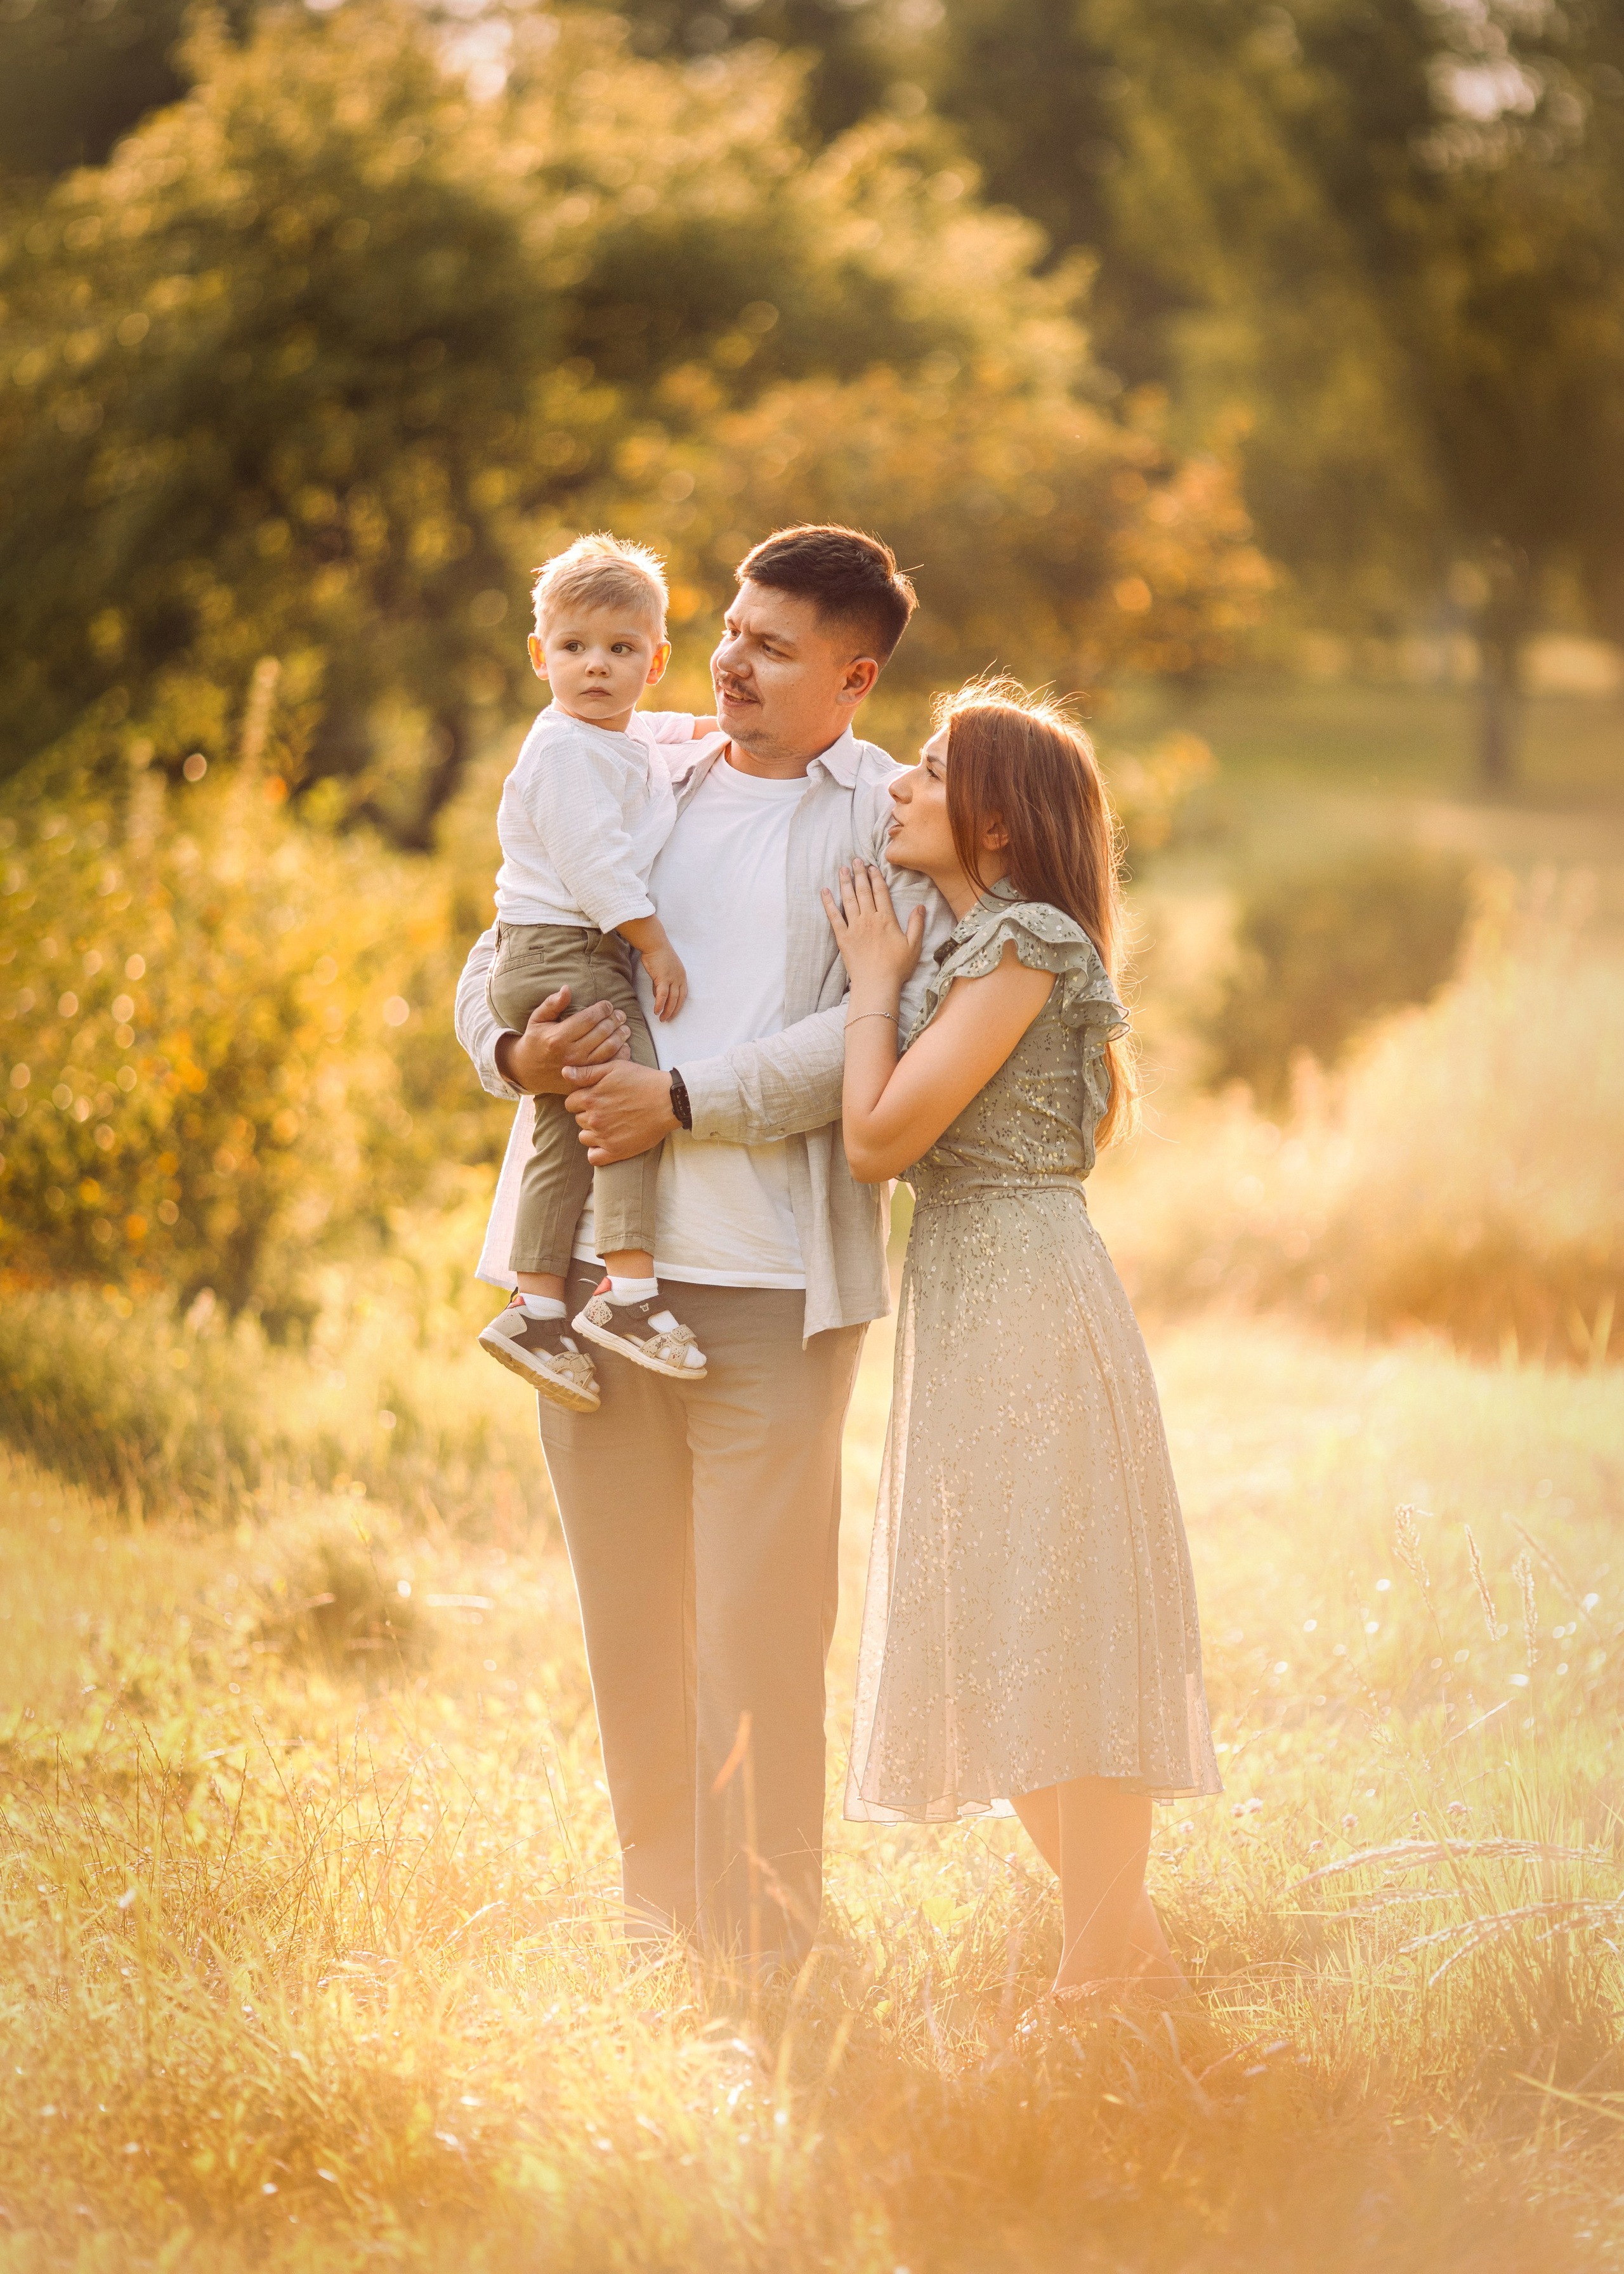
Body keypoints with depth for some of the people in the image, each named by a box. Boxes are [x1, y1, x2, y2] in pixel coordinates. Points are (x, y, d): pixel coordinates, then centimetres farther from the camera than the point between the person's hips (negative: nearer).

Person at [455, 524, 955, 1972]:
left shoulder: (897, 821, 3)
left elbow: (878, 1031, -10)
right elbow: (499, 960, 19)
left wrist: (684, 1101, -14)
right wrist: (519, 1050, -3)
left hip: (769, 1276, -4)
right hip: (594, 1256, 4)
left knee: (759, 1635, -4)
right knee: (628, 1622, 9)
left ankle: (764, 1957, 6)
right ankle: (655, 1934, 20)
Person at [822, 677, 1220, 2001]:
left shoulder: (1024, 945, -13)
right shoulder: (969, 949, 17)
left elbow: (880, 1137, -18)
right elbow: (891, 1147, 15)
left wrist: (875, 977, -5)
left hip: (1027, 1305, -10)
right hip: (967, 1308, 10)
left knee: (1060, 1629, -6)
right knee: (1004, 1642, 12)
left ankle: (1102, 1968, -1)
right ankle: (1131, 1948, 19)